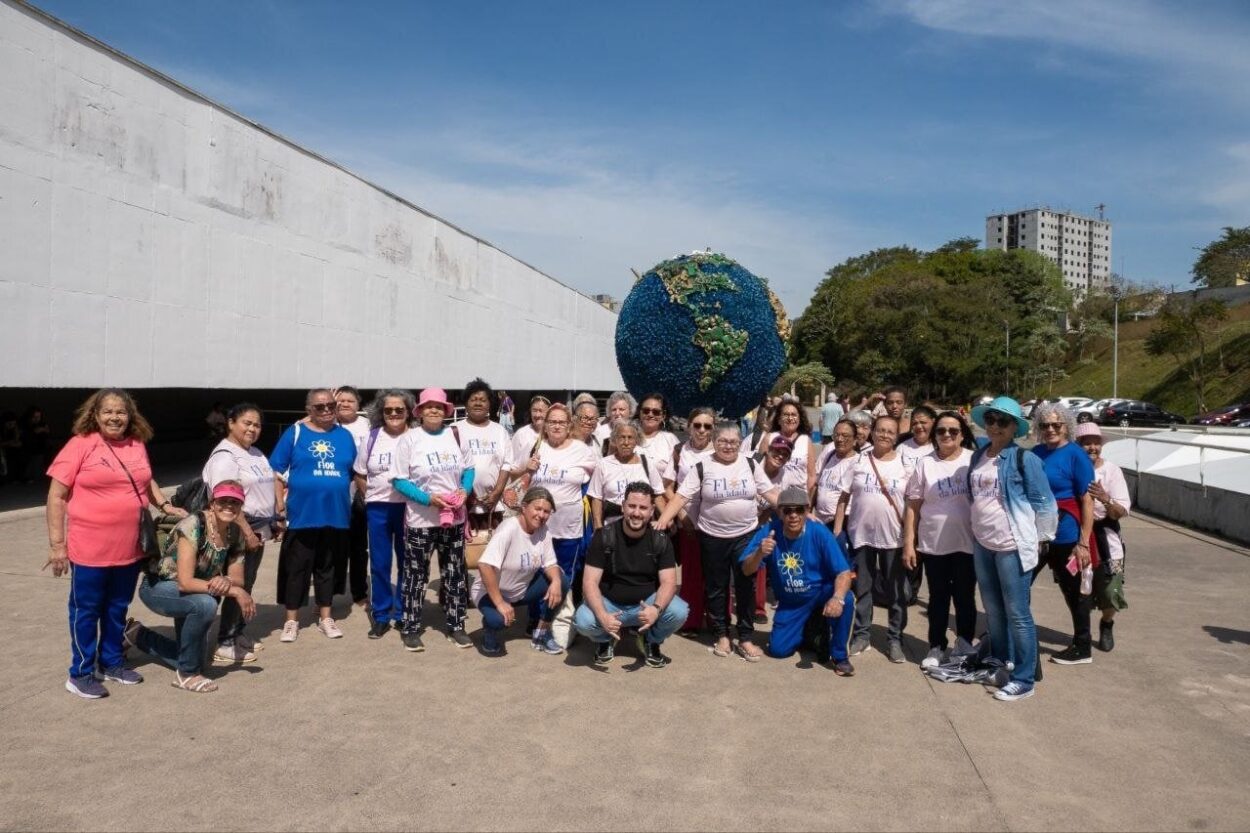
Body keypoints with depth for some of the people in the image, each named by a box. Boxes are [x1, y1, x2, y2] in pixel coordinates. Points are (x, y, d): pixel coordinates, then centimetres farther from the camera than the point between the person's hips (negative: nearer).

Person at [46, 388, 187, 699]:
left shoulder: (137, 445, 5)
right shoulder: (81, 444, -10)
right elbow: (57, 496, -10)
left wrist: (165, 505, 5)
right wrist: (57, 544, -13)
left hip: (130, 547, 5)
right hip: (90, 548, -5)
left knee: (118, 609, 17)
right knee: (86, 611, 7)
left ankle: (112, 662, 32)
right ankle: (81, 673, 20)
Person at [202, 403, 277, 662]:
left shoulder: (255, 452, 14)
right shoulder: (225, 455, -15)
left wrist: (274, 520, 18)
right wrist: (246, 532, -24)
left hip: (259, 527, 9)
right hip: (240, 529, -9)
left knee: (247, 584, 14)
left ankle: (238, 633, 25)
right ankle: (224, 644, 2)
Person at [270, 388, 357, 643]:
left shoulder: (345, 436, 7)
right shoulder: (295, 433, -1)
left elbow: (355, 473, 13)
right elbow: (276, 471, -1)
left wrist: (355, 501, 7)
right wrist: (280, 503, -8)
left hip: (335, 513, 3)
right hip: (302, 513, -3)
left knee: (327, 567, 14)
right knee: (296, 568, 6)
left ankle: (325, 617, 25)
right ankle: (291, 620, 17)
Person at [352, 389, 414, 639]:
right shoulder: (370, 438, 4)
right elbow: (359, 475, 10)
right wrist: (374, 498, 4)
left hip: (409, 507, -1)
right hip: (378, 508, 1)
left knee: (406, 562, 7)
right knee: (379, 564, 6)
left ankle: (403, 614, 19)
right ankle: (381, 616, 16)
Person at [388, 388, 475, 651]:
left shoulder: (455, 435, 5)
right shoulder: (409, 439, -7)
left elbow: (468, 468, 12)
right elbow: (398, 479, -9)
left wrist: (465, 490, -8)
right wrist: (427, 498, -20)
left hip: (454, 518, 4)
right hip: (421, 520, -4)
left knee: (455, 573, 10)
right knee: (416, 574, 4)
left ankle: (456, 627, 21)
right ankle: (410, 629, 17)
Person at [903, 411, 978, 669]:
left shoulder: (974, 460, -1)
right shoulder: (924, 463, 1)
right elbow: (913, 506, 1)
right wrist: (908, 543, -3)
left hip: (968, 543, 0)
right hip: (933, 544, 1)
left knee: (965, 596, 11)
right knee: (938, 597, 11)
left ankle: (965, 643, 29)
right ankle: (937, 648, 22)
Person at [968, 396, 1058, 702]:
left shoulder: (1024, 459, -11)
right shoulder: (978, 456, 8)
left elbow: (1044, 502, -8)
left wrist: (1039, 539, -3)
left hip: (1013, 546, -7)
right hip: (982, 544, 7)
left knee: (1017, 614, -1)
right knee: (993, 611, 17)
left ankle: (1023, 679, 8)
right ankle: (1000, 665, 32)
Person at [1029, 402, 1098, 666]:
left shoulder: (1076, 455, -11)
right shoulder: (1035, 453, 6)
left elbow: (1087, 502, -13)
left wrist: (1084, 543, -18)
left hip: (1066, 537, -6)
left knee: (1074, 592, 8)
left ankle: (1082, 648, 23)